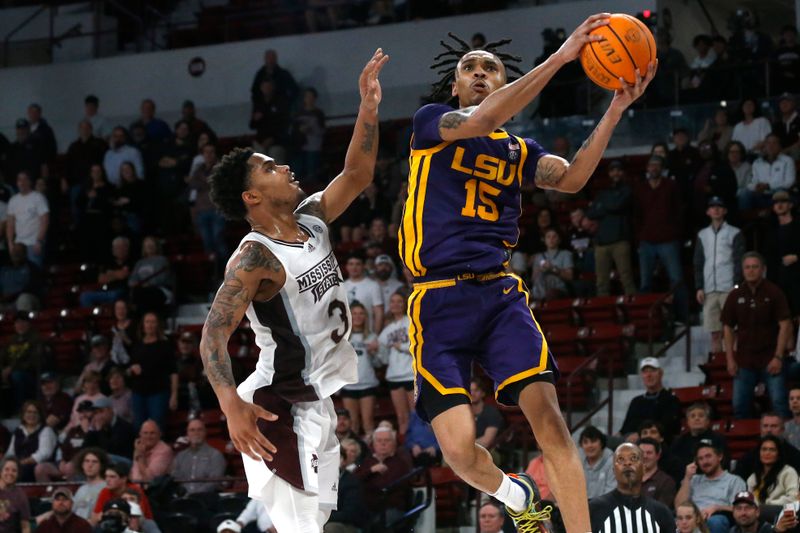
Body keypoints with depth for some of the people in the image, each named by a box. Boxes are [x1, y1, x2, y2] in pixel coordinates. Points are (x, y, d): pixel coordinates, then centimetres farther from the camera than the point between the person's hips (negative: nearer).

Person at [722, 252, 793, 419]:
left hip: (771, 359, -3)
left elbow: (785, 325, -6)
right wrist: (730, 359, 2)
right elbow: (728, 328, 10)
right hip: (744, 360, 3)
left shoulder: (774, 292, -5)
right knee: (739, 405, 4)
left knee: (779, 403, -8)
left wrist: (778, 357, -12)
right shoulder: (735, 296, 5)